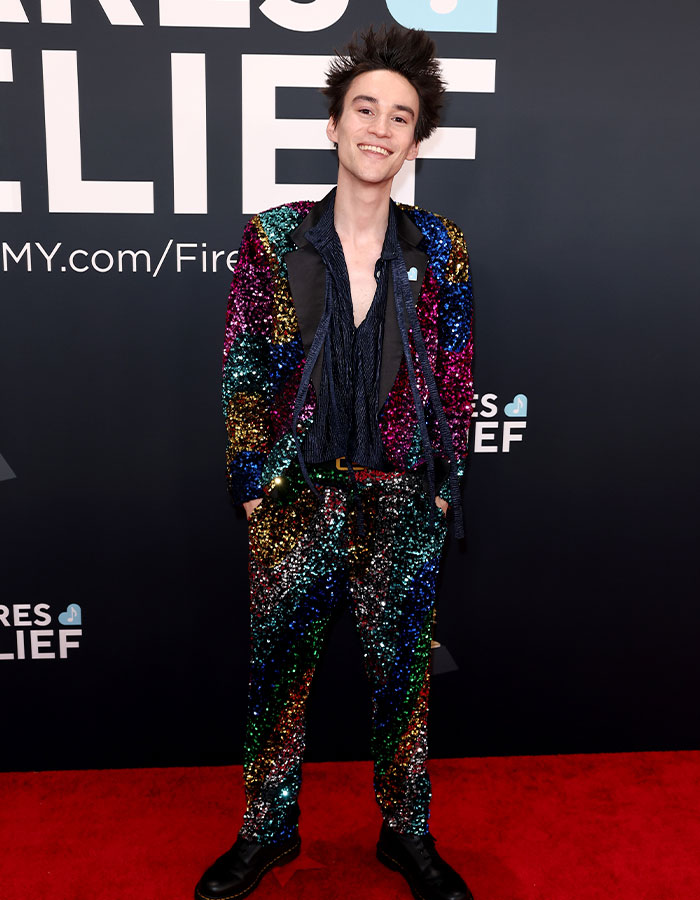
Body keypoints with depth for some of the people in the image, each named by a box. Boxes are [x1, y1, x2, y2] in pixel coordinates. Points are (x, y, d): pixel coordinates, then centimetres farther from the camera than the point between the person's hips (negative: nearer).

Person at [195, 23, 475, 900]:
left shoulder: (438, 248, 1)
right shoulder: (272, 237, -2)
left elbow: (454, 378, 5)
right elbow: (242, 370, -1)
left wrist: (445, 484, 2)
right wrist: (252, 483, -3)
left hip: (403, 505, 1)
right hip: (294, 498, 0)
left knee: (402, 670, 11)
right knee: (280, 666, 12)